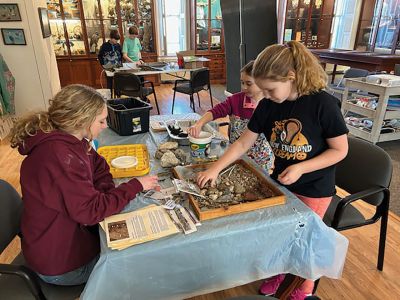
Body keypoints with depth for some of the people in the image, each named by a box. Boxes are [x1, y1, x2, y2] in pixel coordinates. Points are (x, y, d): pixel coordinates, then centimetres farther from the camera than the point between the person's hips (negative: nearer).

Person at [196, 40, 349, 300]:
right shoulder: (267, 106, -9)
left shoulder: (323, 104, -23)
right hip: (280, 181, 4)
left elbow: (340, 150, -15)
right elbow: (243, 143, -5)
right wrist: (215, 169, -12)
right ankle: (279, 271, 49)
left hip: (315, 189, -4)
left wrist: (300, 168, -26)